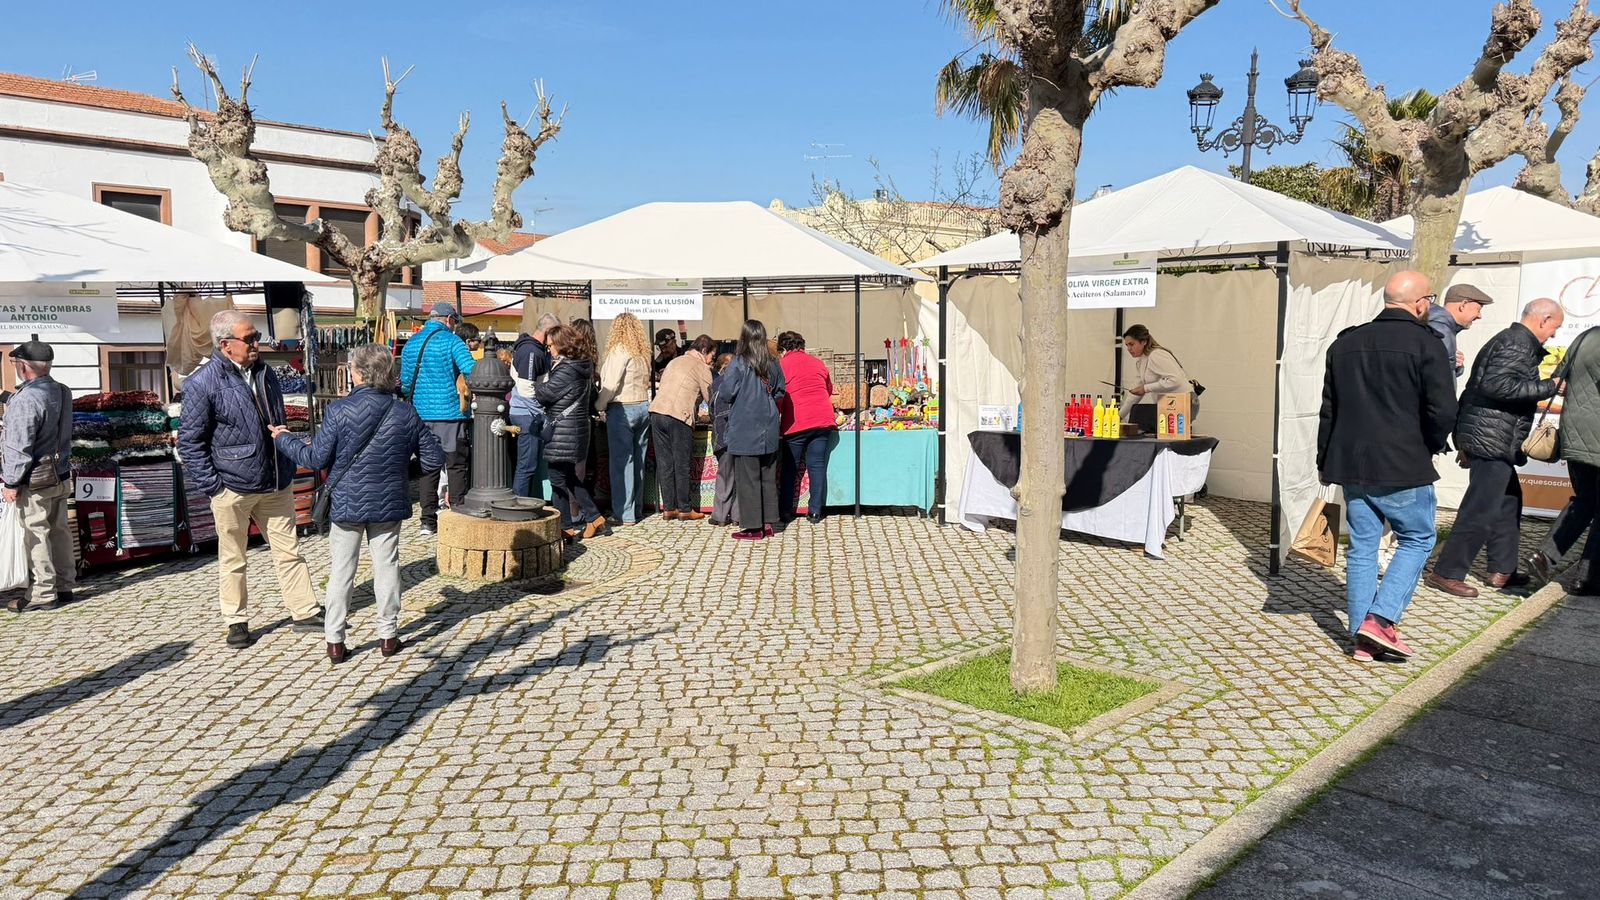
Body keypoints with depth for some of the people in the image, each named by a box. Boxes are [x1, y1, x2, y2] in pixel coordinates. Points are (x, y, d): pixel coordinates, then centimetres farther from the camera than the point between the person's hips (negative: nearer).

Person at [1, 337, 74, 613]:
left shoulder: (26, 399, -19)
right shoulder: (62, 392, 4)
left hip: (35, 481, -8)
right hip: (61, 474, 8)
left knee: (36, 535, -1)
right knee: (60, 531, 13)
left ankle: (43, 594, 4)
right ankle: (64, 586, 19)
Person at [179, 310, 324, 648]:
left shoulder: (266, 374, 8)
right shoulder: (202, 383, -12)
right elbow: (189, 440, -10)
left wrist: (288, 469, 18)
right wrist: (211, 485, -13)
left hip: (276, 484, 6)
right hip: (232, 487, -5)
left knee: (289, 550, 11)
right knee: (233, 560, 9)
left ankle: (305, 612, 19)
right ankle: (237, 622, 22)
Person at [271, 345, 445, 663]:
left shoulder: (339, 410, -14)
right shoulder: (406, 413, -5)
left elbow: (316, 458, -8)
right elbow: (434, 459, -2)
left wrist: (284, 439, 8)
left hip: (347, 503, -2)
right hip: (388, 504, 2)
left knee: (341, 571, 8)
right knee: (387, 567, 12)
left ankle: (334, 640, 12)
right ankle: (388, 635, 18)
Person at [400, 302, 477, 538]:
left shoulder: (411, 343, 10)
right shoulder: (451, 341, -6)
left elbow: (405, 381, 13)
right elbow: (471, 370, -19)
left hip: (421, 414, 5)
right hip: (450, 412, -5)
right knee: (456, 466, 2)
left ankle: (428, 522, 10)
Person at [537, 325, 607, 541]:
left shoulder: (566, 369, -18)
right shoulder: (583, 365, 12)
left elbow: (545, 395, -14)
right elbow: (592, 398, 20)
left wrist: (542, 383, 3)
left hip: (562, 432, -10)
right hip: (577, 428, 10)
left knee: (559, 479, 1)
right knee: (569, 477, 18)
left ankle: (567, 527, 8)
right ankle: (593, 517, 18)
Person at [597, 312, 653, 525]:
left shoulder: (619, 350, -11)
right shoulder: (642, 352, 9)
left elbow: (611, 385, -15)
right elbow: (646, 382, 6)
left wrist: (599, 406, -4)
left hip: (622, 409, -7)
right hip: (643, 407, 7)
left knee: (622, 460, -3)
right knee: (638, 460, 12)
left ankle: (624, 513, -2)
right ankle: (637, 508, 20)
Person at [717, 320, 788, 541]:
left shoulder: (738, 363, -13)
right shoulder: (773, 364, 1)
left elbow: (725, 394, -13)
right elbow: (780, 392, 10)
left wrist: (732, 403, 8)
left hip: (744, 430, -5)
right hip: (768, 431, 5)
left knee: (748, 478, 2)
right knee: (768, 476, 13)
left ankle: (753, 527, 4)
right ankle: (768, 523, 18)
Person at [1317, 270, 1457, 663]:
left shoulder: (1345, 343, 9)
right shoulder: (1425, 344, -9)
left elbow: (1328, 409, 14)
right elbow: (1443, 412, -14)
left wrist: (1325, 461, 22)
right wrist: (1431, 447, 6)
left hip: (1351, 464, 5)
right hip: (1402, 467, -5)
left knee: (1362, 547, 10)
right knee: (1417, 539, 12)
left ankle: (1362, 639, 13)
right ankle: (1380, 619, -1)